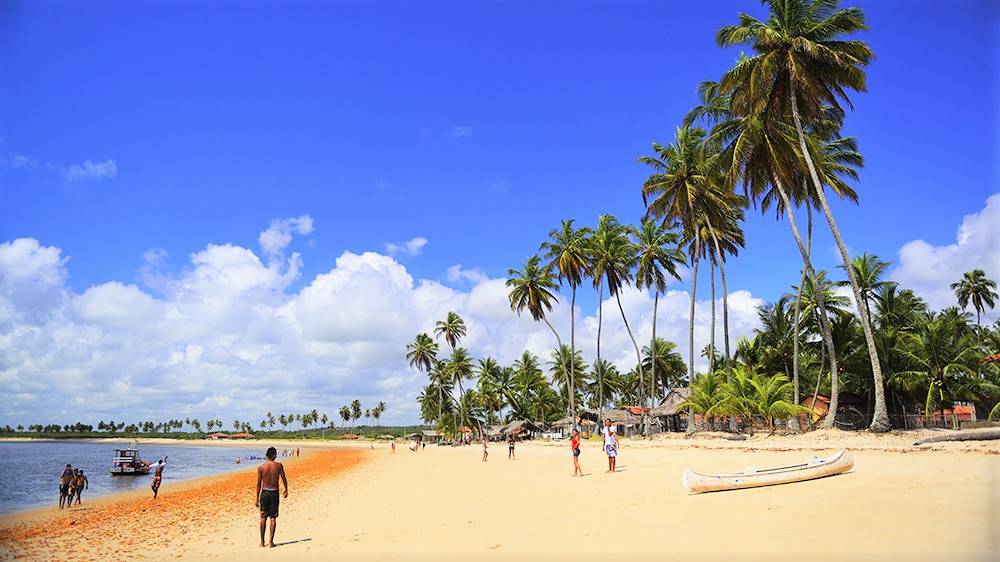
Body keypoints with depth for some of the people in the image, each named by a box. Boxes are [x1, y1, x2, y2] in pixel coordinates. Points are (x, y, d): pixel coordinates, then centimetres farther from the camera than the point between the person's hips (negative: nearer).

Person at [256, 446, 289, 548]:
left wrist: (257, 499, 4)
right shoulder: (278, 465, -5)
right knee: (273, 518, 5)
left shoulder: (261, 467, -4)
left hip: (264, 493, 1)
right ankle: (271, 541, 3)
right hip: (274, 493, -1)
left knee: (263, 518, 10)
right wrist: (286, 490, 19)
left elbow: (259, 484, -2)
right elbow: (284, 479, 3)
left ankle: (262, 542, 13)